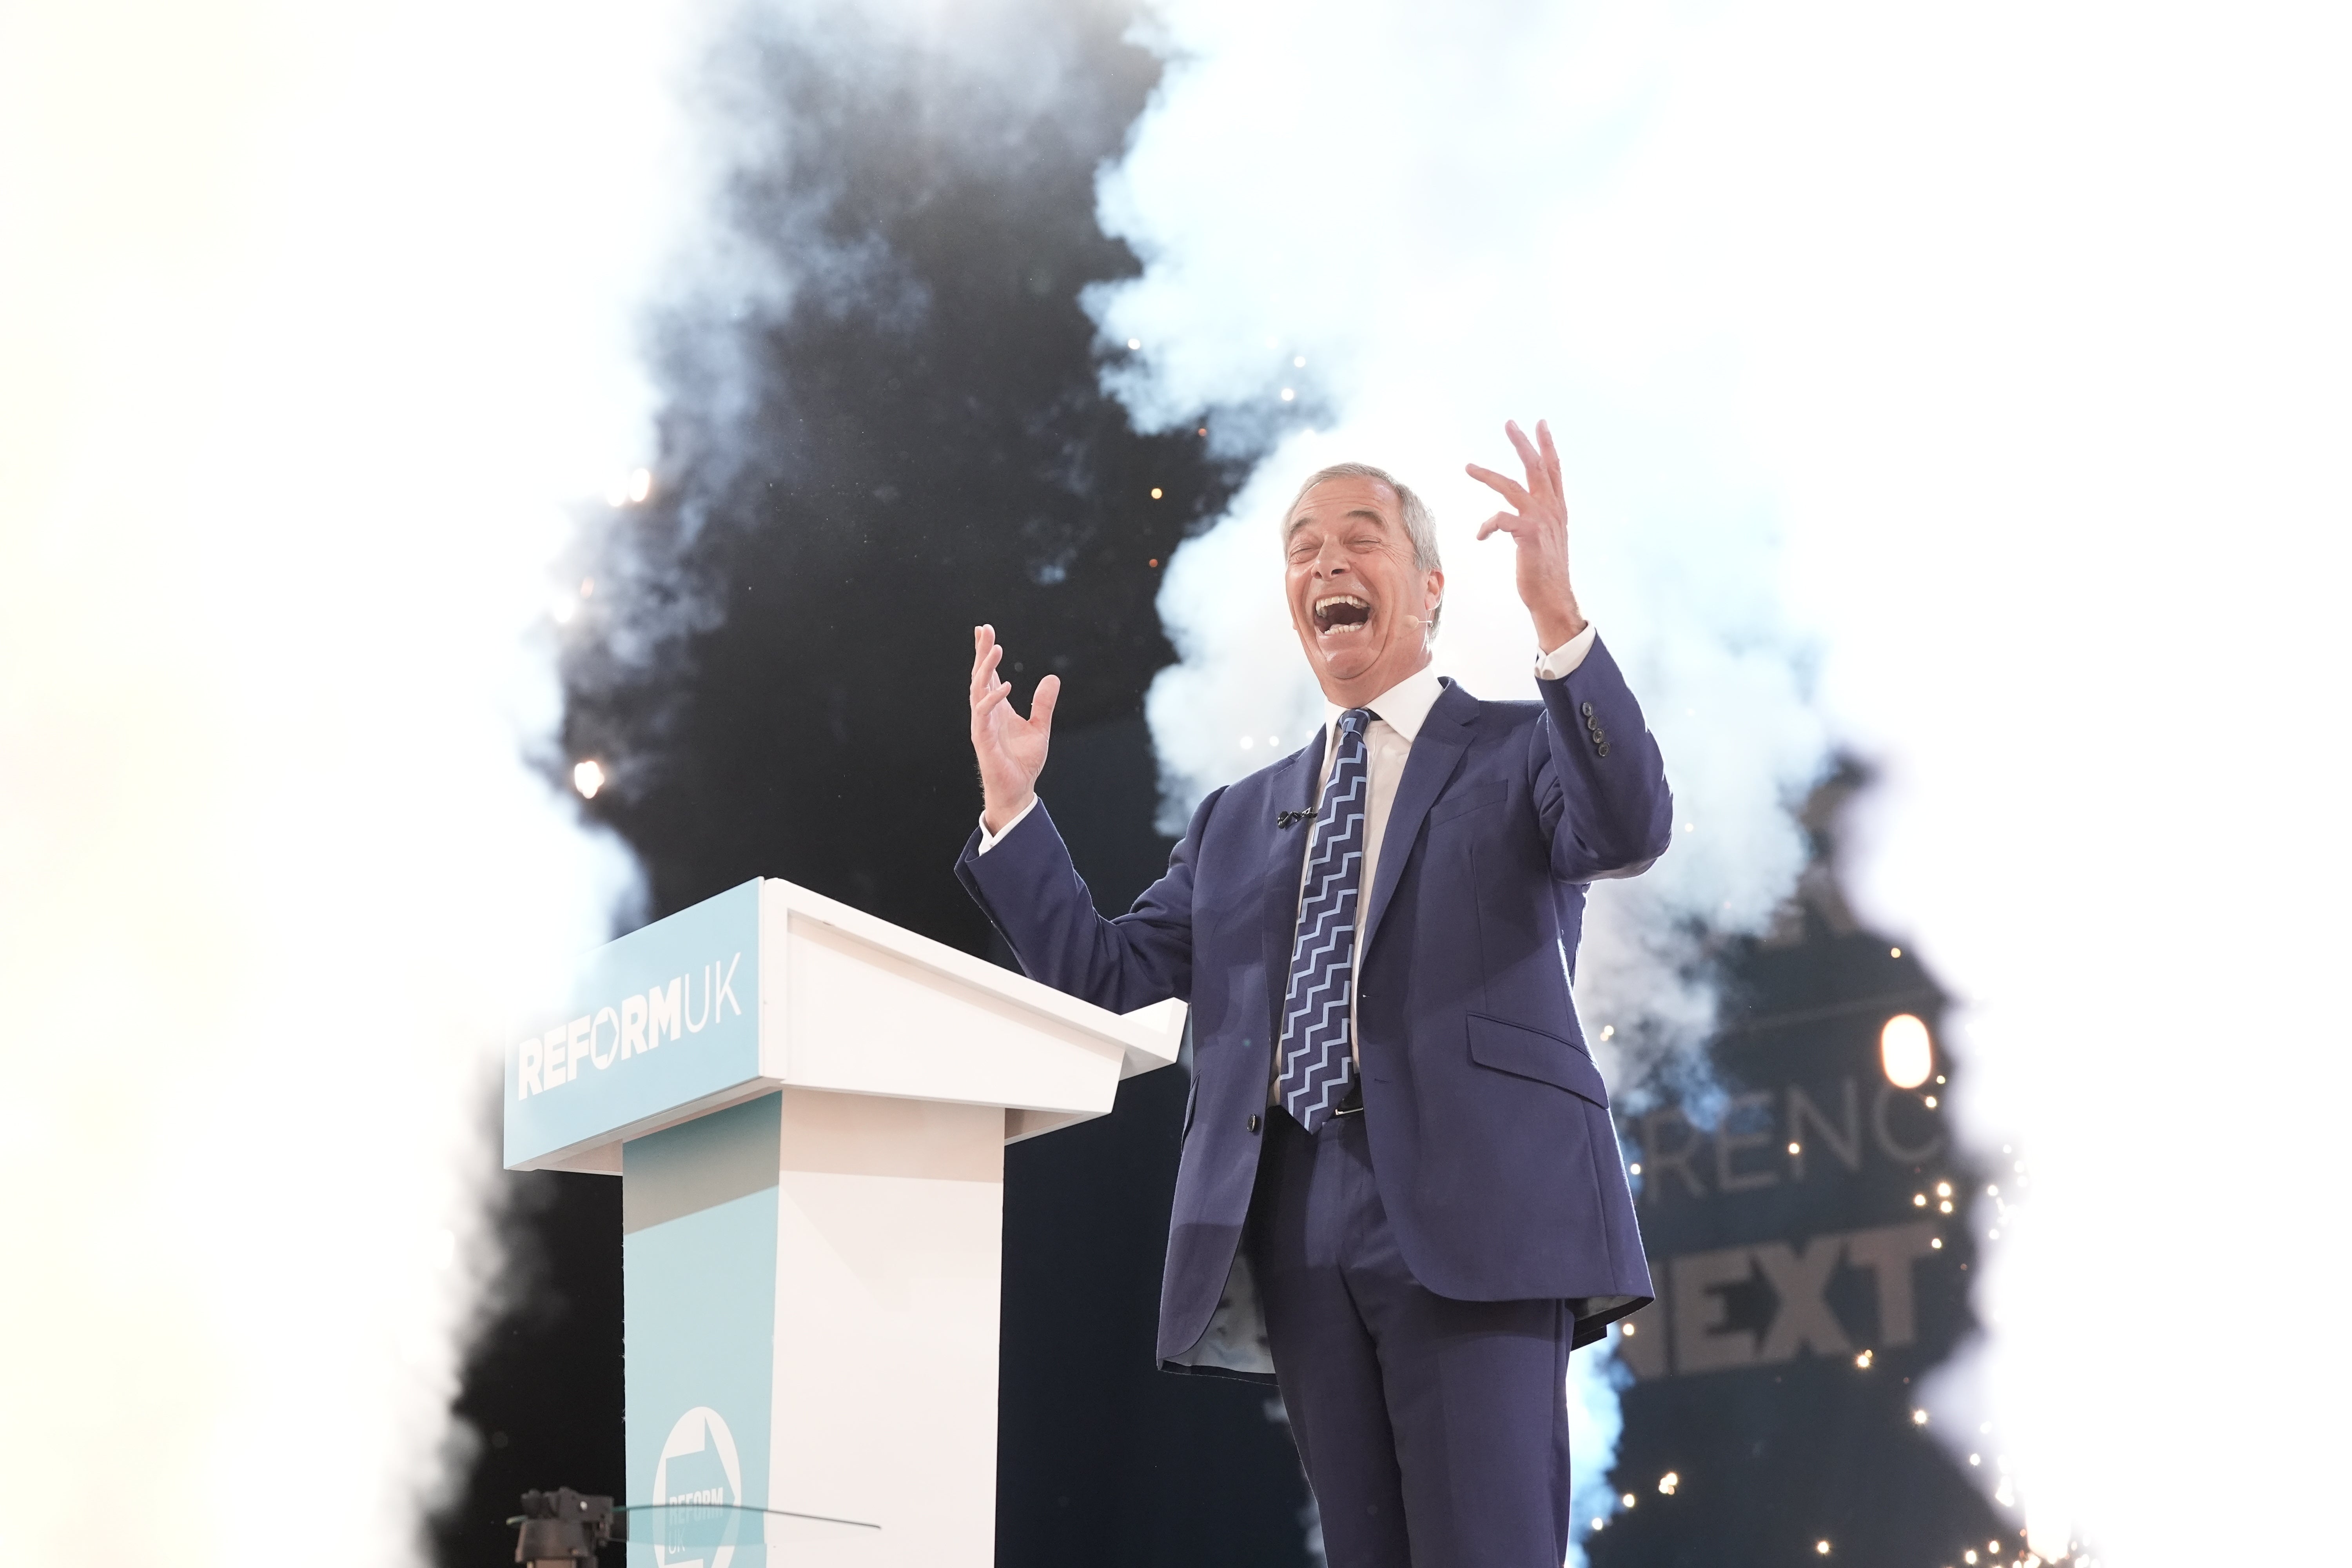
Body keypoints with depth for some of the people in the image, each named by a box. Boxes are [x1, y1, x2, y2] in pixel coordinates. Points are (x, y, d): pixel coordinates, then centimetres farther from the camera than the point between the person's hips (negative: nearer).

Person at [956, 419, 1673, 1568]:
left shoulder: (1519, 752, 10)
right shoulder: (1240, 819, 24)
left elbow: (1632, 828, -12)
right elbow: (1105, 978, 19)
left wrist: (1559, 617, -25)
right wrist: (1012, 805, 10)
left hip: (1472, 1212, -5)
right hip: (1297, 1231, 5)